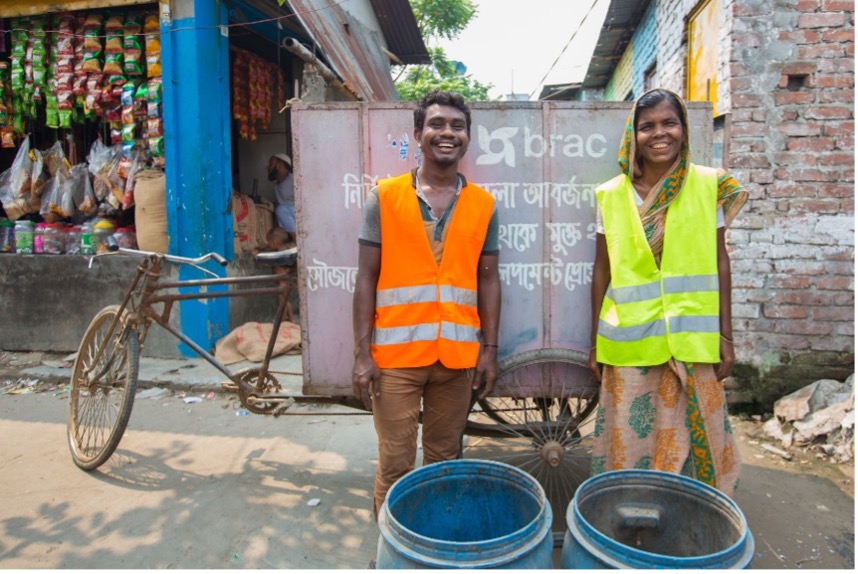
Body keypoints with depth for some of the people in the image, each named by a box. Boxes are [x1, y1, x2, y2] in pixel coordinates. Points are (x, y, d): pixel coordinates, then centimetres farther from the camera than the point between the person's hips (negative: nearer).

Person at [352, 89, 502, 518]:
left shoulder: (482, 205, 5)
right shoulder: (384, 198, -1)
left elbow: (488, 279, 8)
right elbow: (367, 278, -1)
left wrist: (490, 348, 4)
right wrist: (362, 353, -6)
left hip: (457, 354, 2)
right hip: (396, 353, -2)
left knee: (444, 458, 15)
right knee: (395, 464, 5)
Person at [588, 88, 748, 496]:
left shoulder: (709, 186, 1)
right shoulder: (611, 195, 1)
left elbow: (719, 261, 4)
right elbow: (602, 269, 5)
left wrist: (725, 335, 3)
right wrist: (596, 342, 6)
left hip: (692, 339, 0)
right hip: (629, 342, 0)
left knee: (690, 438, 10)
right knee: (628, 441, 8)